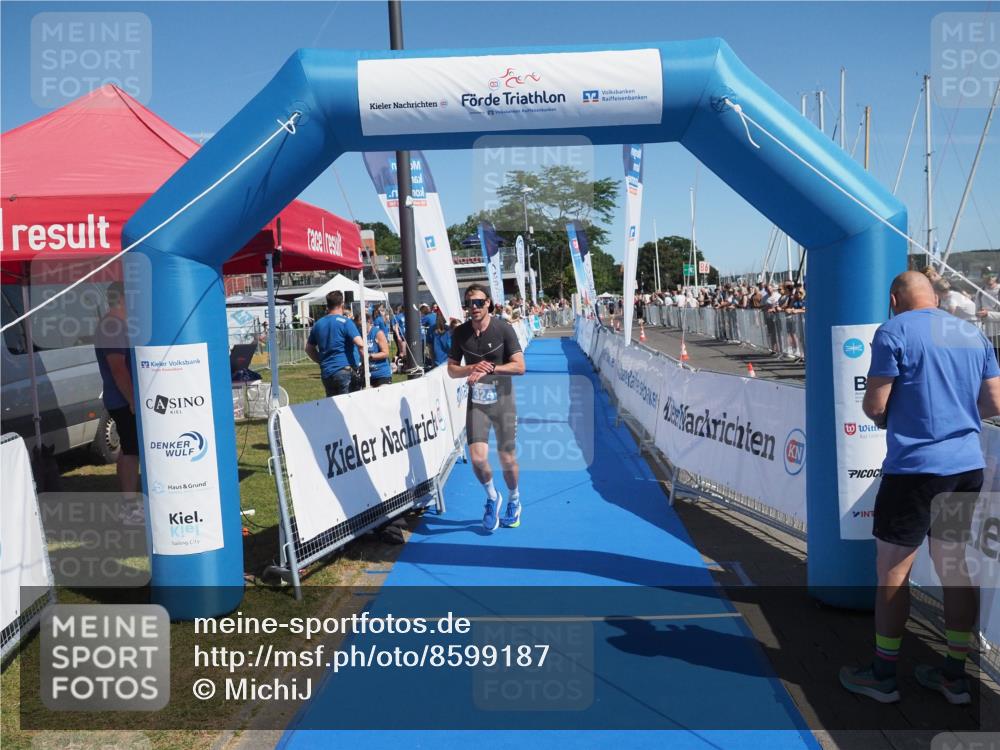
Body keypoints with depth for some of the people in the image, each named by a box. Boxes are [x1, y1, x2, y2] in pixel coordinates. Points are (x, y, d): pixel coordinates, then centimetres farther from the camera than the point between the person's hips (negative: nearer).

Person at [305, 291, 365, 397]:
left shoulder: (318, 324, 13)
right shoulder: (345, 322, -7)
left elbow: (309, 349, 21)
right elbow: (360, 344, -18)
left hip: (326, 373, 6)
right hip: (344, 371, -6)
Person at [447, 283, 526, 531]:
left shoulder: (503, 328, -10)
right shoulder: (460, 332, -1)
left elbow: (519, 366, -12)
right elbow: (452, 369, 5)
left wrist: (489, 369, -23)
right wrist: (473, 368, -15)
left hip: (502, 400, -2)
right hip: (477, 401, 2)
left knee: (507, 460, 5)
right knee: (477, 458, -12)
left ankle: (514, 501, 34)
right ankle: (492, 497, 18)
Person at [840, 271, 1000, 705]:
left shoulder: (894, 332, -8)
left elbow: (874, 406, -12)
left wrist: (884, 416, 10)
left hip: (914, 469, -6)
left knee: (893, 574, 4)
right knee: (957, 571, 14)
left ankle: (883, 677, 15)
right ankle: (955, 676, 24)